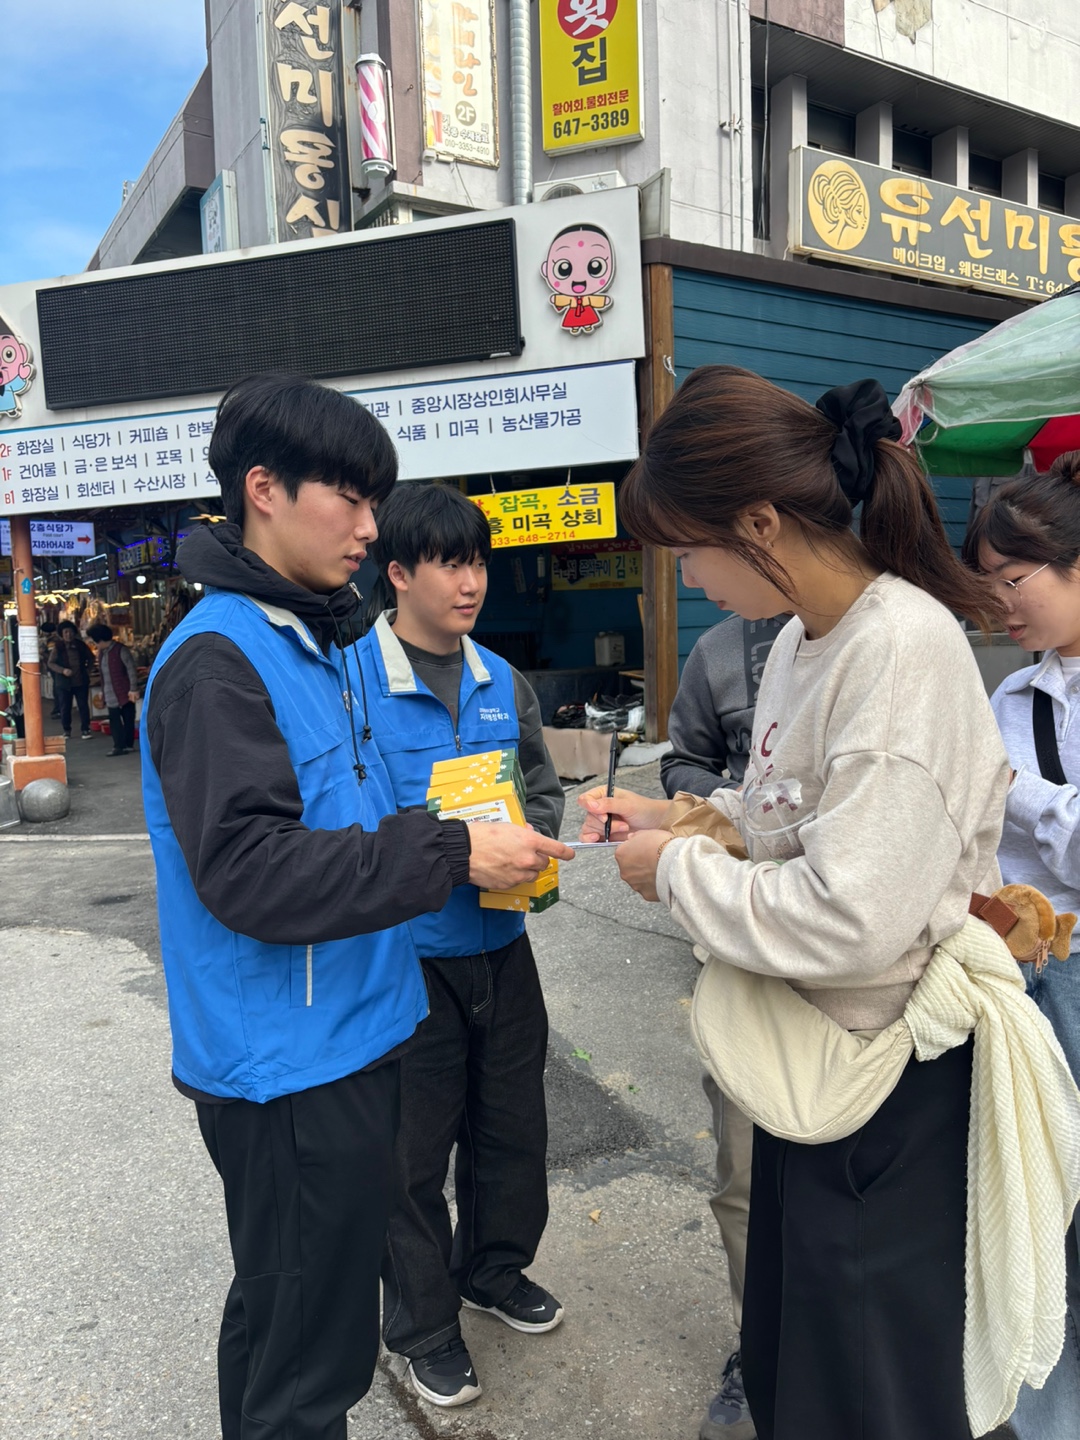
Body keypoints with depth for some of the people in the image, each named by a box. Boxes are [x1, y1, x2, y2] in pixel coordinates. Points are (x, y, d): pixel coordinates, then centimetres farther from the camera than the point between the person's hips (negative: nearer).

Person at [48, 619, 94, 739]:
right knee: (65, 707, 5)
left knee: (83, 706, 2)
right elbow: (51, 663, -2)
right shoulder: (57, 647, -2)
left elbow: (91, 658, 17)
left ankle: (85, 729, 8)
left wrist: (88, 669, 3)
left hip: (81, 681, 1)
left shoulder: (81, 645, 3)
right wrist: (63, 670, -17)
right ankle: (67, 731, 16)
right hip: (64, 683, -1)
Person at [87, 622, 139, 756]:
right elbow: (103, 673, 18)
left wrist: (134, 689, -19)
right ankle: (119, 746, 3)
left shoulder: (120, 650, -10)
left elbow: (131, 669, -14)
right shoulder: (101, 652, 13)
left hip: (125, 693, -7)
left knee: (128, 720, 2)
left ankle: (128, 745, 9)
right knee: (114, 720, 1)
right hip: (111, 696, 7)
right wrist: (104, 693, 17)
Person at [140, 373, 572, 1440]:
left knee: (287, 1312, 26)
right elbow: (248, 871, -26)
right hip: (287, 1064, -9)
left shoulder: (314, 644, 11)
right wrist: (450, 854, -25)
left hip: (347, 1039, 9)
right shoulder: (217, 660, -19)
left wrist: (481, 851, 4)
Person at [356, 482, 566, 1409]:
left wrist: (531, 838, -7)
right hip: (408, 956, -5)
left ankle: (495, 1269, 48)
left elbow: (543, 787, 14)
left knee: (513, 1124, 21)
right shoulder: (352, 679, -14)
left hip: (501, 943, 6)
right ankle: (423, 1325, 36)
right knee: (416, 1149, 12)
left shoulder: (503, 681, 4)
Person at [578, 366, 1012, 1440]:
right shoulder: (803, 636, 3)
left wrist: (677, 871, -17)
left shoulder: (906, 649, -25)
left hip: (884, 1078, -8)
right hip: (805, 1044, 9)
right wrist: (679, 818, 2)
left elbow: (853, 918, -30)